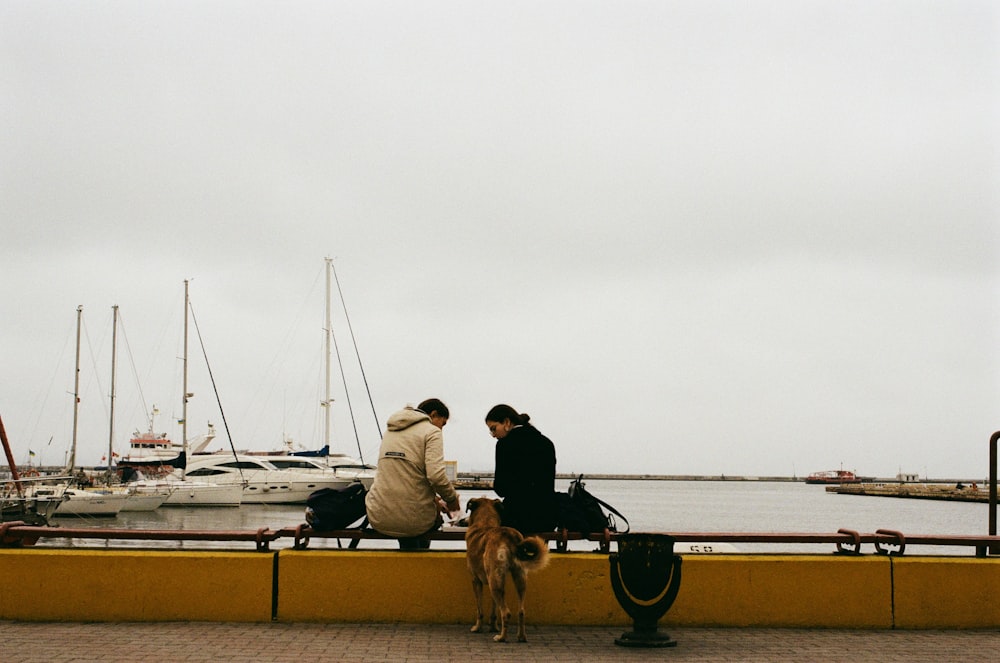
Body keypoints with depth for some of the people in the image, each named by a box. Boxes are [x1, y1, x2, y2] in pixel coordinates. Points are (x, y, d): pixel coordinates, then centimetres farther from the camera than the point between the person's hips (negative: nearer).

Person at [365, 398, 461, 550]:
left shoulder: (390, 431, 18)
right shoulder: (432, 431, -3)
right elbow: (436, 475, -17)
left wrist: (434, 499, 25)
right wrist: (452, 499, 1)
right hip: (413, 519, -5)